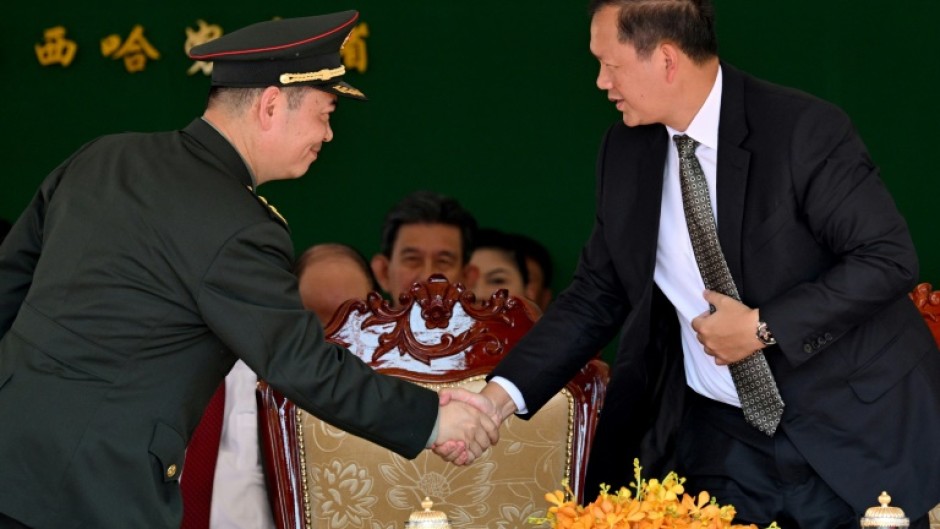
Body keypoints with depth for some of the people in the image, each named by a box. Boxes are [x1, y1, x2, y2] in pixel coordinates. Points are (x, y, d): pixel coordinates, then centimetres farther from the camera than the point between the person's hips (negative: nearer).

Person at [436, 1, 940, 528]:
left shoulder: (804, 130, -16)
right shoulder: (627, 150, 1)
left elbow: (889, 258, -16)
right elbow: (596, 297, 6)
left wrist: (763, 328, -20)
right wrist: (502, 395, -5)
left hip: (854, 429, -4)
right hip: (721, 439, 4)